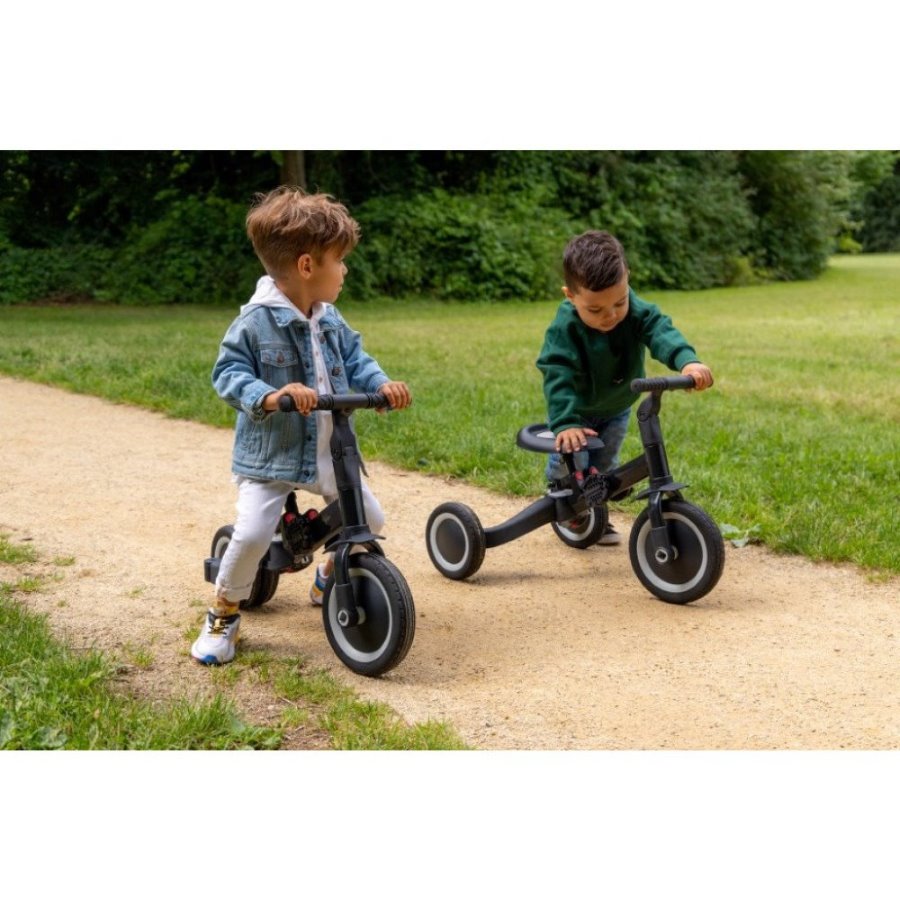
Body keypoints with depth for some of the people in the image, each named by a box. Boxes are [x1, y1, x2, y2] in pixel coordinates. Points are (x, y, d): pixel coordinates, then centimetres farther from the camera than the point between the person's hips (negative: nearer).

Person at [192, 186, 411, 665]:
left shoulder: (329, 318, 4)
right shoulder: (256, 320, -17)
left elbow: (354, 358, 12)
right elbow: (227, 371, -16)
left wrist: (382, 384, -8)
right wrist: (269, 396, -34)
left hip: (329, 452, 7)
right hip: (269, 453, -7)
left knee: (370, 520, 9)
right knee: (252, 534, -20)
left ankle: (330, 577, 39)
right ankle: (223, 615, 7)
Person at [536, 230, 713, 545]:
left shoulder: (637, 312, -28)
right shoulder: (563, 329, -34)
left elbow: (661, 332, -45)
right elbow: (558, 377, -40)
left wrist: (687, 361, -65)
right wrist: (565, 423, -54)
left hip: (617, 408, 3)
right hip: (578, 409, -3)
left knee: (604, 465, 11)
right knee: (570, 461, -13)